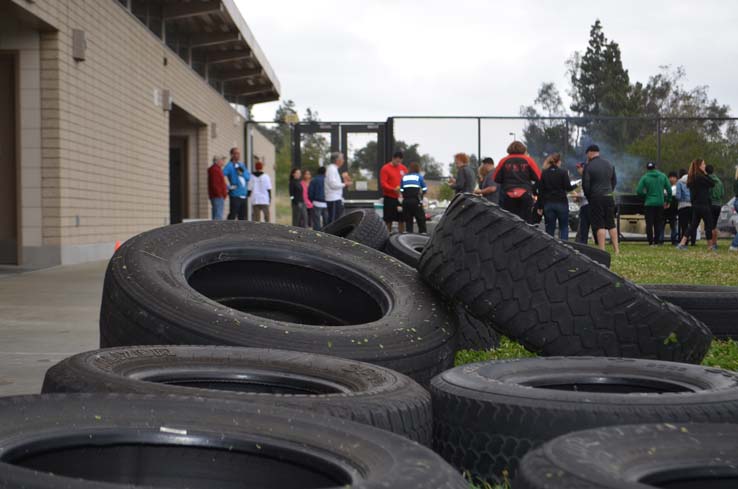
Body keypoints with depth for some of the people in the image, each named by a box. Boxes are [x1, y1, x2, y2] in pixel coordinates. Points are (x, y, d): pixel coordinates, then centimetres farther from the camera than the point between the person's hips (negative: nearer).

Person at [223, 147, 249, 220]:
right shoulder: (230, 166, -5)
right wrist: (229, 187, -14)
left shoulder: (242, 164, 16)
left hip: (244, 195, 7)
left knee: (242, 216, 10)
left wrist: (242, 172, -9)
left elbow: (248, 177, 9)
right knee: (232, 215, -9)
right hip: (235, 195, -7)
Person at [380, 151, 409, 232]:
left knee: (402, 219, 7)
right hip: (389, 198, -4)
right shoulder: (385, 168, -5)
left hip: (401, 197, 4)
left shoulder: (404, 168, 9)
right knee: (388, 220, 1)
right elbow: (383, 183, -11)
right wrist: (394, 189, -24)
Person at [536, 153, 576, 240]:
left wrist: (540, 206, 4)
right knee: (564, 227, 7)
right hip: (561, 203, -2)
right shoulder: (563, 172, -5)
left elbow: (540, 191, 2)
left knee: (549, 229, 6)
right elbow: (568, 187, -6)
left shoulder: (544, 173, 4)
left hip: (548, 203, 2)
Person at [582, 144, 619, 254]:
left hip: (596, 198, -5)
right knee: (611, 224, 12)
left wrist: (588, 197, 5)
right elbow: (614, 181, 15)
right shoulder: (609, 164, 10)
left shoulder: (589, 166, -9)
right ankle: (616, 249, 12)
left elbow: (585, 184, -9)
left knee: (599, 225, -4)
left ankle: (602, 250, -8)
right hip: (609, 197, 5)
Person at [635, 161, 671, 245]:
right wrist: (669, 200, 14)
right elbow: (669, 189, 4)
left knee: (649, 223, 2)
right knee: (658, 223, 12)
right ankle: (657, 240, 13)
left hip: (649, 203, -3)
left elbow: (638, 191, -10)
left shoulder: (645, 178, -5)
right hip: (660, 203, 3)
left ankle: (650, 241, -1)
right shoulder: (663, 176, 3)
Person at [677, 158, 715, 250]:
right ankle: (710, 245, 9)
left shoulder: (691, 177, 10)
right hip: (703, 205, -8)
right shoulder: (700, 177, -17)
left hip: (695, 205, 8)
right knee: (708, 224, 3)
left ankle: (682, 243, 4)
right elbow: (712, 184, -11)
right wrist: (706, 174, -6)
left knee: (693, 225, 12)